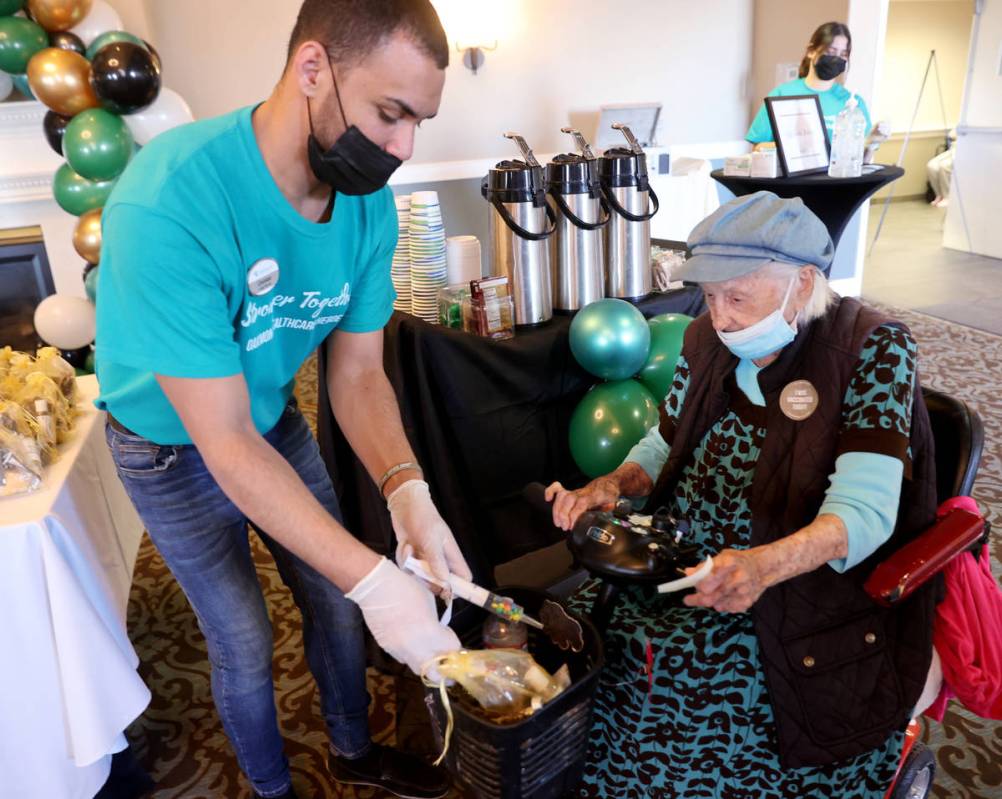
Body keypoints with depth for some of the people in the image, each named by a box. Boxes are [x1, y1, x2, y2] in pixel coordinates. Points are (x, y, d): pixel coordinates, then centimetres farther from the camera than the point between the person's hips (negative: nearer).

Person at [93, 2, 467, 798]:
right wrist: (373, 579, -37)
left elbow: (358, 373, -11)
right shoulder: (167, 206, -37)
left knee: (335, 604, 15)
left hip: (278, 421, 5)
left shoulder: (370, 203, -18)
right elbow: (226, 442, -35)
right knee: (245, 643, 8)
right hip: (178, 451, -5)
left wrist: (407, 490, -29)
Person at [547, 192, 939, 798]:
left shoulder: (872, 350, -13)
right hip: (689, 560, 6)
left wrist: (764, 566, -42)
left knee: (651, 669, -23)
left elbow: (864, 511, -23)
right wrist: (613, 485, -10)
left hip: (811, 585, -5)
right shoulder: (710, 341, 3)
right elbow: (662, 448, 13)